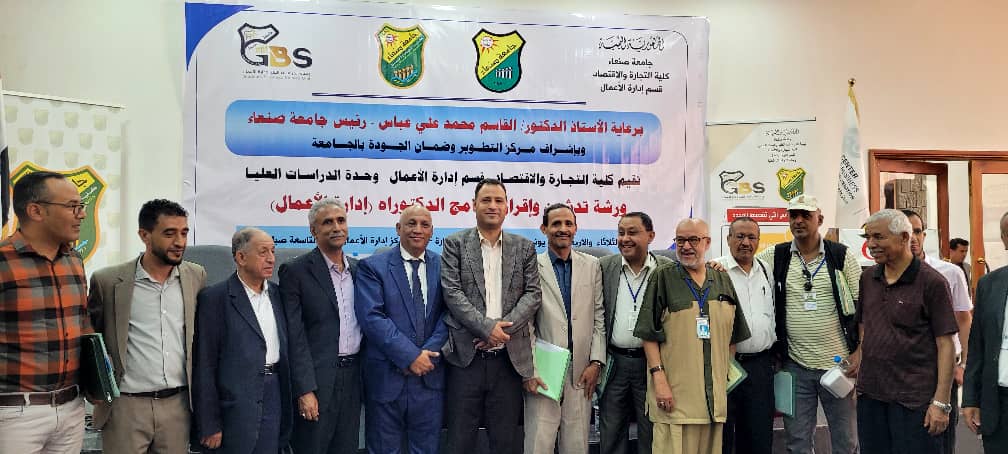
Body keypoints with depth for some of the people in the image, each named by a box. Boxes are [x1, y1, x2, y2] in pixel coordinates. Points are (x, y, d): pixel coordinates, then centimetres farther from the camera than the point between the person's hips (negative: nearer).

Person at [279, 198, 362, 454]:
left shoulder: (358, 269, 10)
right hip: (317, 380, -5)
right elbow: (295, 336, -10)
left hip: (352, 377, 5)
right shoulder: (296, 271, -7)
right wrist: (305, 390, -14)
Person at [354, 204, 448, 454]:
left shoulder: (443, 266, 6)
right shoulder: (372, 266, -3)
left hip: (430, 376, 2)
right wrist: (410, 356, -16)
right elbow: (371, 317, -13)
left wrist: (428, 354, -13)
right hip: (386, 377, -2)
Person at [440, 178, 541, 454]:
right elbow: (452, 293, -6)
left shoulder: (524, 248, 10)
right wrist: (487, 327, -14)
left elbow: (533, 295, 2)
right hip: (466, 356, -1)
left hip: (509, 357, 2)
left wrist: (503, 329, -12)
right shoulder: (455, 244, 4)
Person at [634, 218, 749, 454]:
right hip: (673, 392, -4)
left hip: (715, 393, 4)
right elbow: (649, 334, -5)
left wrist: (727, 374, 11)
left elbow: (733, 337, 18)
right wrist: (659, 377, -12)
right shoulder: (663, 277, 0)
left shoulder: (723, 282, 12)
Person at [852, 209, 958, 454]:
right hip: (870, 394, 5)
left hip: (914, 398, -5)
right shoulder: (868, 278, 9)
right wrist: (859, 353, 1)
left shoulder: (932, 282, -8)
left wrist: (941, 402, -14)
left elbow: (945, 345, -10)